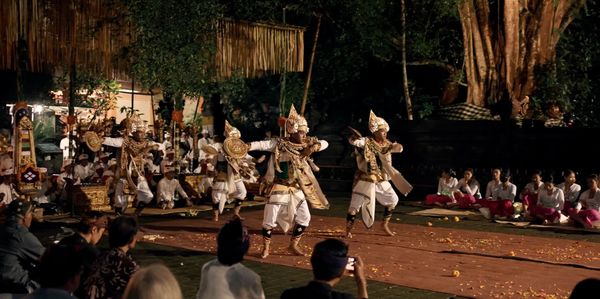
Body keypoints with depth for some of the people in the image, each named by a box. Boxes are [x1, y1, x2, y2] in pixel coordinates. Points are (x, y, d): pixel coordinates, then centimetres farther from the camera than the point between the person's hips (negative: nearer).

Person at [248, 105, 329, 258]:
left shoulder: (306, 144, 1)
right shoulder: (279, 144, -14)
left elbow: (325, 143, 4)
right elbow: (261, 145, -25)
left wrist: (313, 147, -18)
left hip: (297, 189, 5)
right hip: (280, 188, -5)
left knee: (304, 217, 8)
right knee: (270, 219, -2)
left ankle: (293, 245, 26)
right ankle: (266, 248, 15)